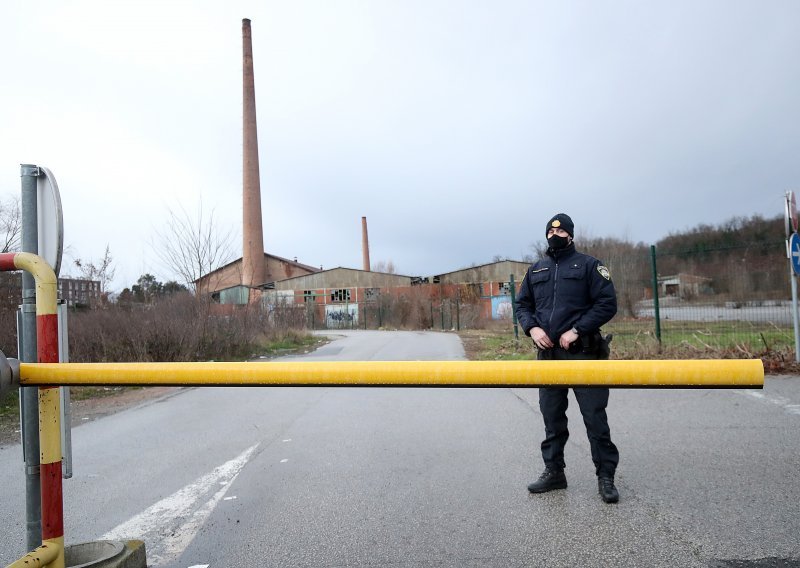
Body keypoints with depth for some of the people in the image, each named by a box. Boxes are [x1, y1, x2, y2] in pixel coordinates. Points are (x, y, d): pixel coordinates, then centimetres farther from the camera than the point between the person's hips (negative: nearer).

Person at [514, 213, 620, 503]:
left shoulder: (588, 265, 0)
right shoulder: (536, 270, 14)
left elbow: (607, 303, -7)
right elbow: (522, 304, 18)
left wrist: (577, 330, -15)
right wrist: (532, 328, -2)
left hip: (582, 352, -4)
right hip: (547, 353, 5)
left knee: (595, 417, 0)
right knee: (552, 418, 13)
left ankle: (606, 477, 14)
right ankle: (554, 472, 25)